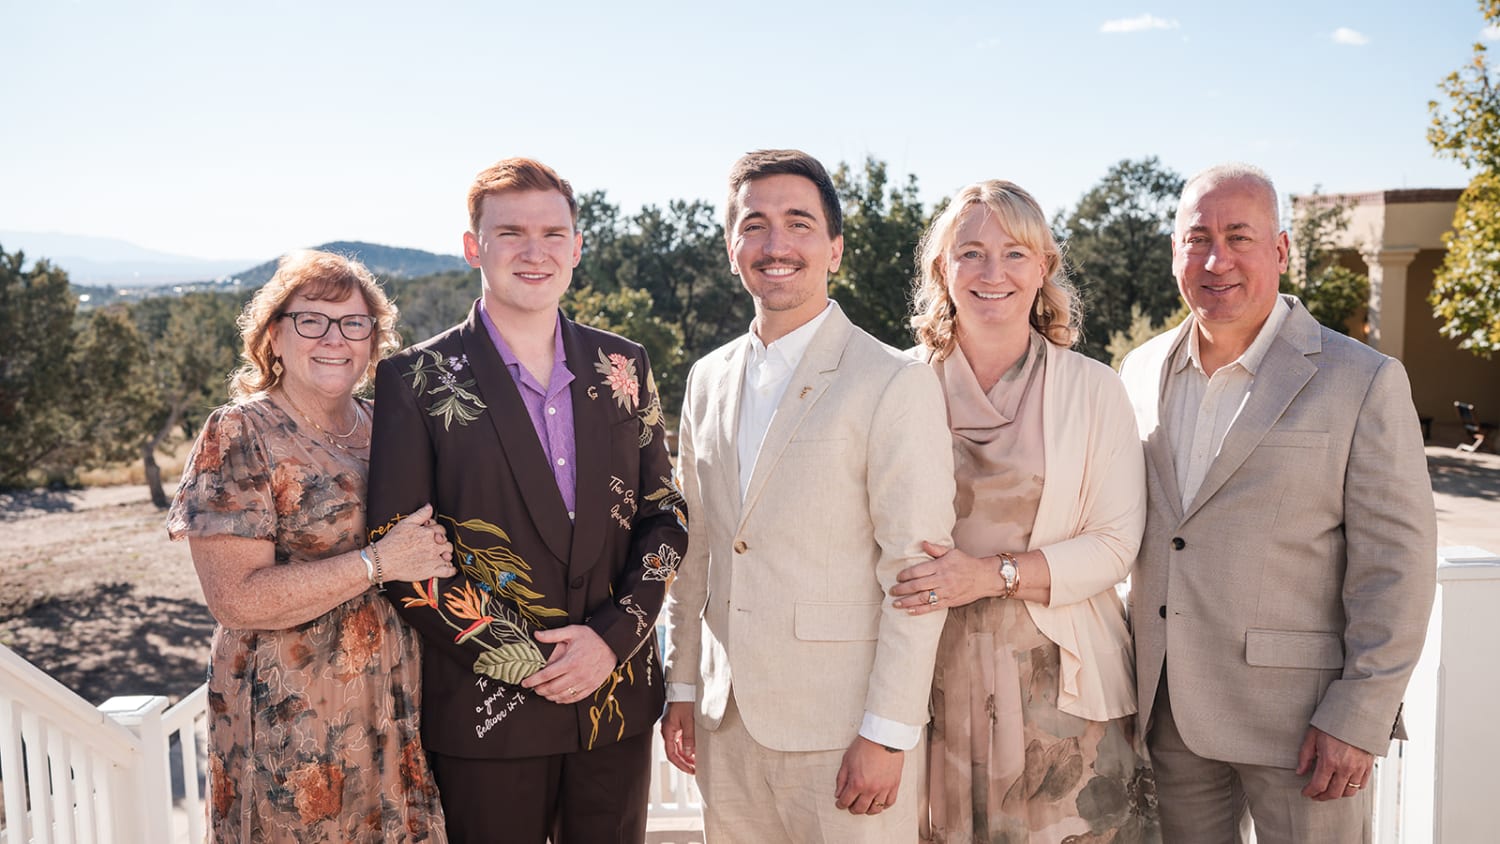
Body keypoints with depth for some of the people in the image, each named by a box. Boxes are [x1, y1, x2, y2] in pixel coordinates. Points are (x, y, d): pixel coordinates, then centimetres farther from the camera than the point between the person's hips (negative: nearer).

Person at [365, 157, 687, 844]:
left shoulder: (623, 367, 5)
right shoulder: (415, 380, -5)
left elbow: (664, 513, 5)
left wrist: (612, 636, -9)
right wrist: (522, 662, -12)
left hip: (618, 699, 3)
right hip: (484, 711, -3)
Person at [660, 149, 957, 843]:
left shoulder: (896, 382, -9)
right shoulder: (708, 380, 9)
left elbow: (916, 575, -11)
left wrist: (887, 734, -13)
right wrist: (682, 687, 12)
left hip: (844, 733, -5)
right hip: (728, 726, 5)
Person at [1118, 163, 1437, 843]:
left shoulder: (1364, 382, -8)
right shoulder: (1142, 372, 6)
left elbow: (1395, 563, -10)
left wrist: (1360, 718, -13)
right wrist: (1135, 673, 10)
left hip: (1300, 713, -4)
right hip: (1168, 709, 4)